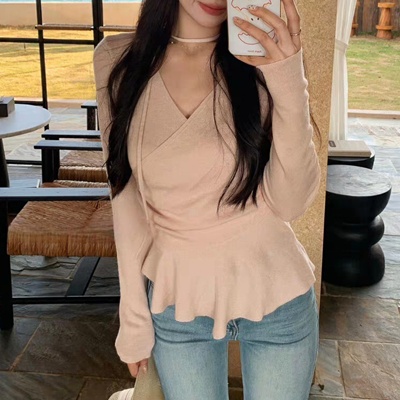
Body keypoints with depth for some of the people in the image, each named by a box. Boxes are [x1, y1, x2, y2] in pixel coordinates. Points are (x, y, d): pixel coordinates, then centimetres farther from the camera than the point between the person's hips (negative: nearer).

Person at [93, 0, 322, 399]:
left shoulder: (266, 57, -11)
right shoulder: (117, 59, -9)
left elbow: (291, 203, -17)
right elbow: (127, 200, -3)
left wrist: (288, 84, -28)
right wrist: (134, 315, 0)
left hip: (275, 300, 0)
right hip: (176, 300, 1)